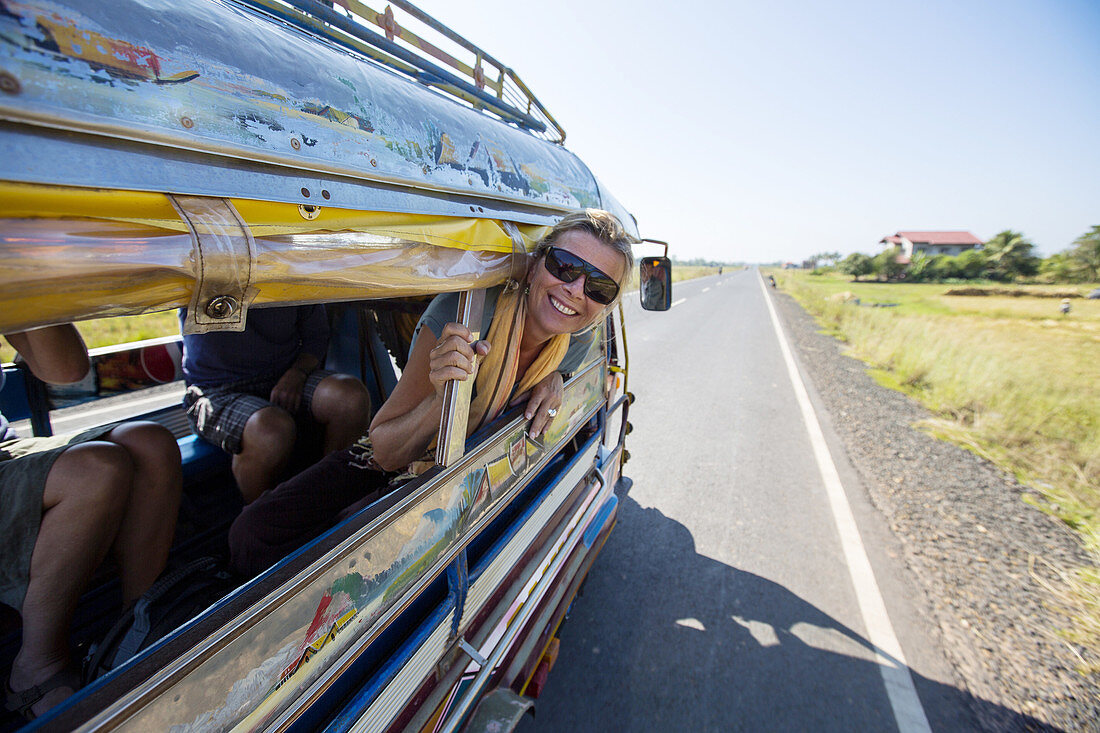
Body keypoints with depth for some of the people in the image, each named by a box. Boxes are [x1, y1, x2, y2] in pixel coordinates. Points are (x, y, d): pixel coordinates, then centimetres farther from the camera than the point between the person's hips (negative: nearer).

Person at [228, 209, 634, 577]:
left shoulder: (575, 344, -16)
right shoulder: (462, 312, -29)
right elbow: (385, 452, -23)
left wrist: (553, 382, -14)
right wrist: (442, 401, -45)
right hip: (395, 462, -1)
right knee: (252, 532, -17)